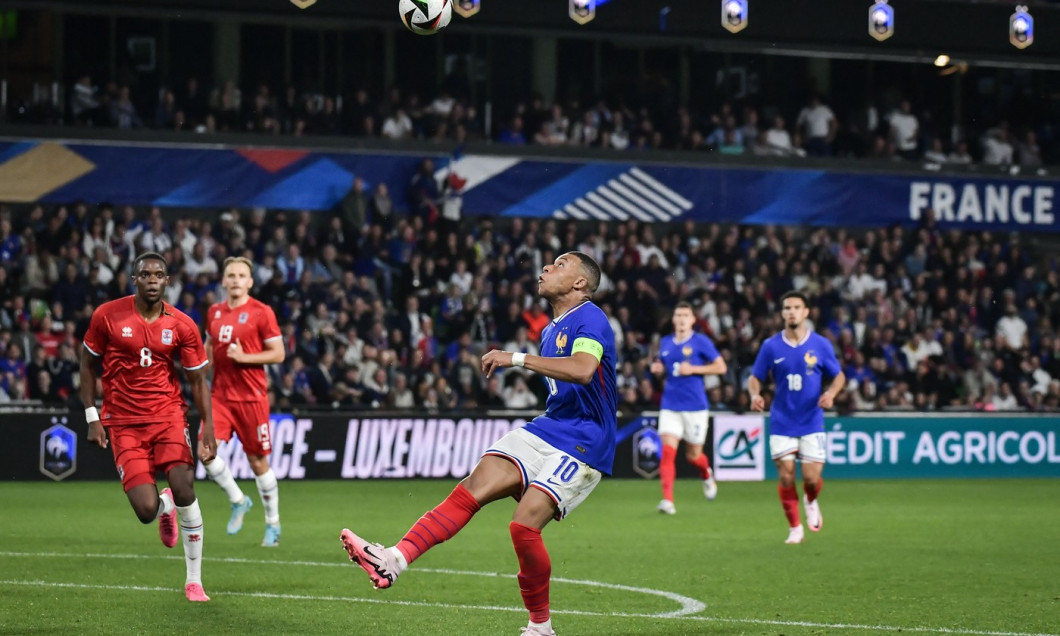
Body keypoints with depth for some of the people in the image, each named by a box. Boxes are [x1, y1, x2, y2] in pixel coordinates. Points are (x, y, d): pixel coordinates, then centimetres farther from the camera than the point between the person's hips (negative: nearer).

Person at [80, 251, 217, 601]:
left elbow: (198, 380, 3)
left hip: (167, 414, 1)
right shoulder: (107, 316, -5)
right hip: (123, 423, -1)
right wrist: (92, 418, 0)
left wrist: (208, 429, -7)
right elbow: (88, 364, 6)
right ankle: (164, 507, 30)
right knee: (147, 511, -13)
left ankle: (194, 580, -3)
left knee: (184, 490, -19)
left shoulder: (182, 326, -3)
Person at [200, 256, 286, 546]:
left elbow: (278, 354, -7)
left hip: (251, 397, -4)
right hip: (220, 395, 4)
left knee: (258, 461, 3)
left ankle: (273, 524, 19)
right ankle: (238, 501, 10)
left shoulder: (261, 312, -6)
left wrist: (245, 357, -18)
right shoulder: (214, 312, 9)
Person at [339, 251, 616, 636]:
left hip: (582, 445, -8)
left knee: (524, 525, -21)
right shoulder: (552, 330, 18)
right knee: (473, 487, -12)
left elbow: (583, 370, -33)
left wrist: (518, 359, -32)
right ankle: (394, 561, -25)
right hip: (546, 429, 8)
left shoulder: (590, 319, -12)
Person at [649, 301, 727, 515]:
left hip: (695, 406, -3)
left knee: (693, 456, 7)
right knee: (668, 451, -14)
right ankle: (668, 499, -19)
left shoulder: (701, 342, -4)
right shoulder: (665, 343, 9)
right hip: (670, 406, 3)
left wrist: (693, 369, -15)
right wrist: (657, 368, 0)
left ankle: (707, 475, 43)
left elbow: (721, 367, -5)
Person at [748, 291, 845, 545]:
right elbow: (755, 377, 6)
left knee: (812, 479, -6)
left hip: (812, 422, -1)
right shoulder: (771, 346, -1)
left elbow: (839, 375, 7)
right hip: (782, 423, 1)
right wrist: (755, 394, -16)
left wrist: (831, 392, -14)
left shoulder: (821, 344, -1)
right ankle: (795, 528, 13)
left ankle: (811, 502, 29)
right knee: (786, 477, -5)